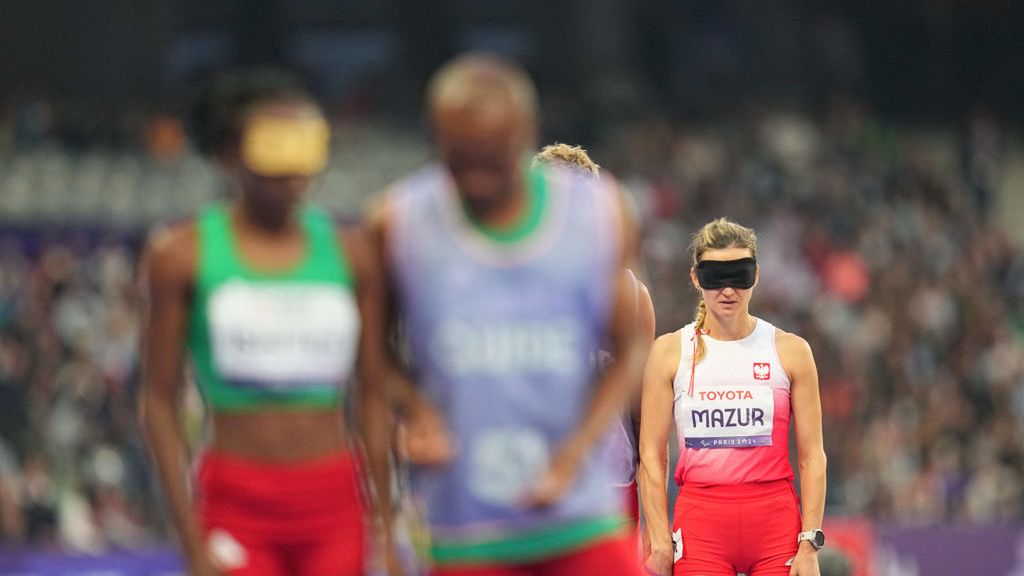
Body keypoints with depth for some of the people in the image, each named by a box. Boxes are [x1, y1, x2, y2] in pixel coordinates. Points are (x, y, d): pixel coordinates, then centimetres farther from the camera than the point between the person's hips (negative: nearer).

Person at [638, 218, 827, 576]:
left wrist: (810, 544, -4)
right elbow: (651, 456, 3)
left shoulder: (790, 351, 4)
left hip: (774, 520, 0)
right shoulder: (670, 352, 4)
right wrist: (660, 543, -5)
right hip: (700, 521, 0)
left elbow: (812, 456, 4)